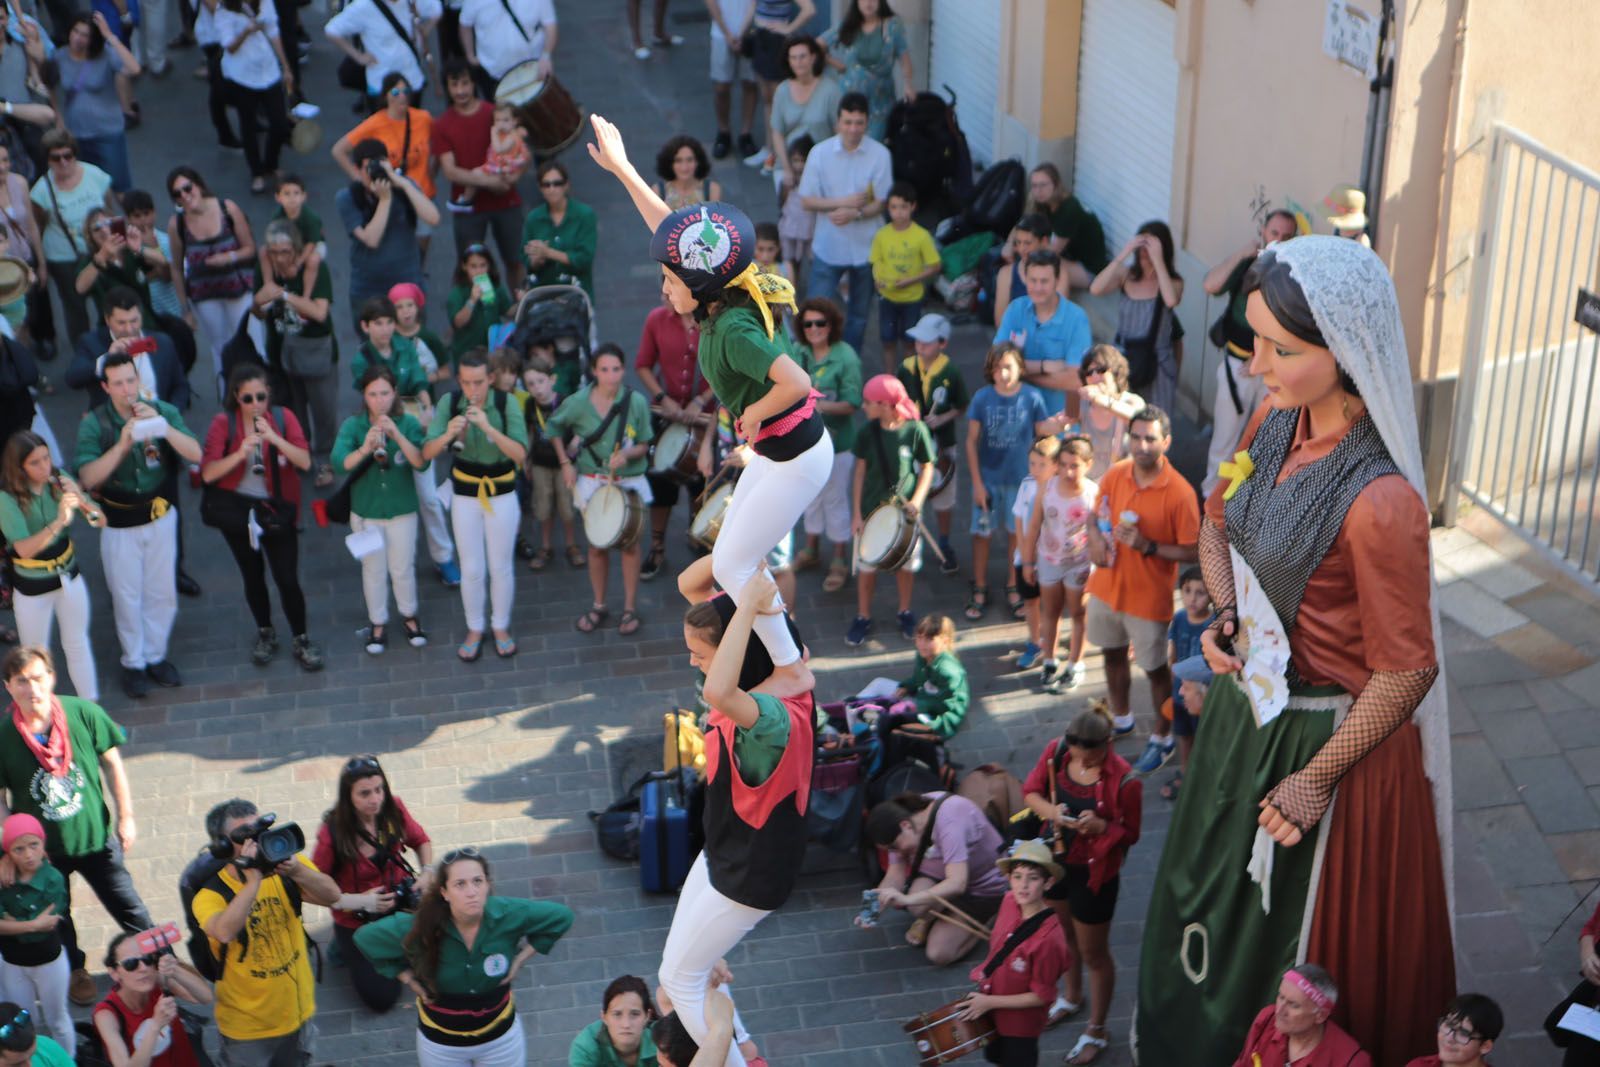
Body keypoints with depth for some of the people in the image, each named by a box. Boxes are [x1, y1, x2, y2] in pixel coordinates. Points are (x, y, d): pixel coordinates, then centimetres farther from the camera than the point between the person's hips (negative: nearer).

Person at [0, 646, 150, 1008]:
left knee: (128, 907, 13)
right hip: (41, 848, 0)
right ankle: (76, 971, 48)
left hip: (96, 837, 0)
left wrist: (125, 816, -1)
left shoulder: (83, 713, -17)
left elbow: (112, 764, -4)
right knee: (56, 918, 21)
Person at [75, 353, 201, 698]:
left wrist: (162, 425, -33)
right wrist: (122, 445, -35)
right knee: (127, 595, 9)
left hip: (160, 516, 2)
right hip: (119, 522, -2)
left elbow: (195, 454, -20)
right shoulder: (94, 423, -15)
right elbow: (88, 477, -23)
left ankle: (155, 655, 31)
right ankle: (133, 662, 26)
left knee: (162, 592, 12)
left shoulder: (162, 410, -11)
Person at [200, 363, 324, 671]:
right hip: (237, 510, 1)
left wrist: (273, 437, -28)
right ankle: (265, 634, 37)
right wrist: (240, 453, -31)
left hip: (278, 510, -1)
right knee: (253, 577, 15)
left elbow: (305, 462, -16)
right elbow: (208, 474, -17)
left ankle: (302, 640, 14)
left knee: (287, 579, -4)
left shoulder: (283, 417, -7)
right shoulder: (223, 423, -9)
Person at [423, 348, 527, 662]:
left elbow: (521, 453, -25)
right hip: (465, 495, 1)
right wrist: (448, 435, -35)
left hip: (502, 495, -1)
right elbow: (427, 453, -16)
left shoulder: (507, 403, -17)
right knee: (471, 569, 8)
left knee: (501, 566, 10)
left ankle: (501, 627, 30)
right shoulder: (449, 403, -12)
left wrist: (488, 427, -36)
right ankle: (474, 629, 27)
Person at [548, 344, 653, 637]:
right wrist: (565, 463, 1)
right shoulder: (579, 402, -10)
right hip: (592, 482, 1)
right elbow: (554, 427, 7)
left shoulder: (636, 402, -12)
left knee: (629, 544, 7)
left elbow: (644, 446, -5)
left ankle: (629, 608, 20)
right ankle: (599, 606, 27)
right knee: (598, 545, 12)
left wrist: (627, 454, -25)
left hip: (629, 482, -1)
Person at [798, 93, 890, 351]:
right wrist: (842, 202, -20)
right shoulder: (820, 153, -9)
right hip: (828, 246, -1)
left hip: (865, 248, 1)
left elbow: (881, 203, -8)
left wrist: (855, 214, -26)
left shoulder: (880, 154, -10)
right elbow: (806, 201, -6)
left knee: (859, 313, 15)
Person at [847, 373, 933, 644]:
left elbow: (927, 468, -4)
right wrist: (856, 514, -4)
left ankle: (905, 612, 33)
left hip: (905, 510, -1)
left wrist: (916, 501, -17)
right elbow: (860, 471, -2)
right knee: (866, 565, 9)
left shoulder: (916, 430, -14)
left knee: (906, 563, 12)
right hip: (871, 509, 1)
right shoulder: (868, 432, -8)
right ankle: (863, 617, 25)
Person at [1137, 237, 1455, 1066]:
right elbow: (1218, 523, 12)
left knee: (1293, 943, 15)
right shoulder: (1275, 423, -8)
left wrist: (1318, 779, -17)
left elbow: (1406, 671, -24)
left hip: (1325, 735, -8)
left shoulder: (1379, 503, -32)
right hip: (1247, 702, 8)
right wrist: (1225, 616, -6)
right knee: (1210, 897, 29)